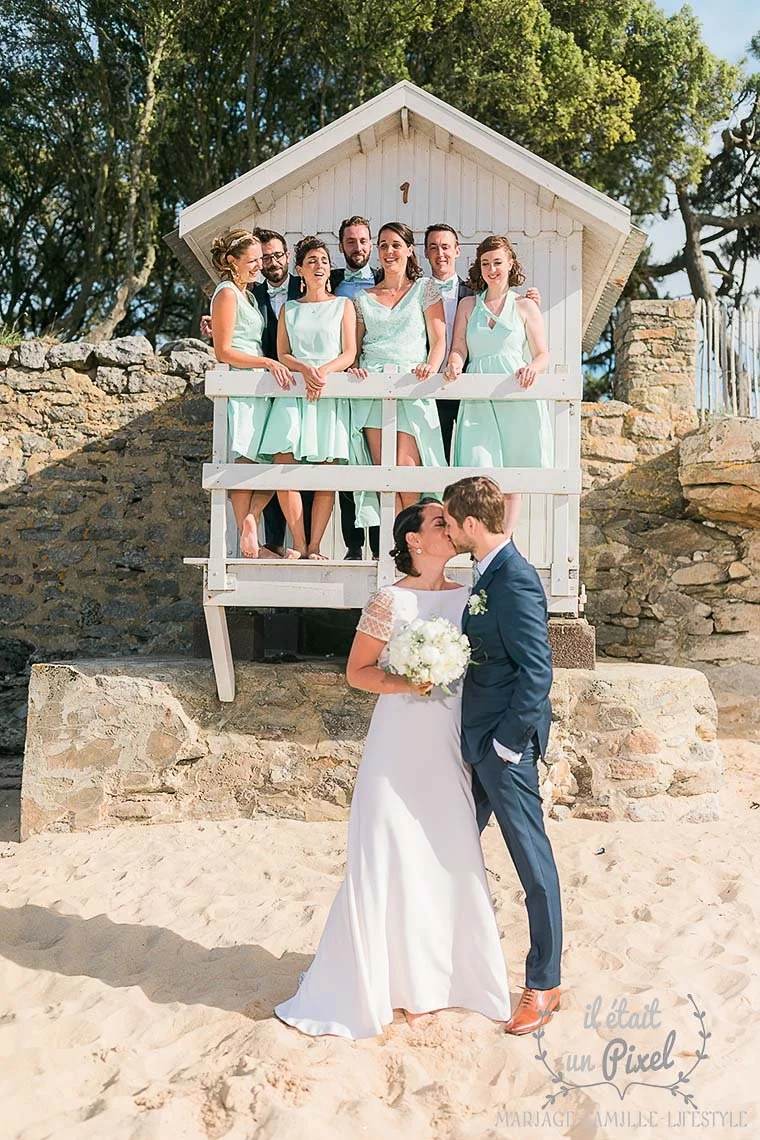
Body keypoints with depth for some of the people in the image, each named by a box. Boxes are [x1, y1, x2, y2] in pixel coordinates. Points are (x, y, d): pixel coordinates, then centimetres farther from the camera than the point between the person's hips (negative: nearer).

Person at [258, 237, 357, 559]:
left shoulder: (343, 305, 14)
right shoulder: (288, 309, 19)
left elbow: (349, 353, 5)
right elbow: (282, 354, 10)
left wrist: (323, 370, -15)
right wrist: (305, 369, -12)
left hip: (331, 392, -1)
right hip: (293, 392, 1)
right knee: (282, 462, -16)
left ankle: (314, 547, -4)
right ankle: (299, 546, -10)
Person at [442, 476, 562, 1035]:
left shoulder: (516, 582, -21)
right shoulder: (491, 574, 9)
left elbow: (537, 672, -23)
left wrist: (507, 742, -18)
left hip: (505, 743, -10)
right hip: (480, 741, 10)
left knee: (533, 862, 4)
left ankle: (544, 984, 19)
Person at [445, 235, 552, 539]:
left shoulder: (525, 306, 13)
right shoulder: (468, 305, 18)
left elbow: (543, 354, 9)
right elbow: (458, 349, 11)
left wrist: (532, 369, -15)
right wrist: (454, 365, -13)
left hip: (517, 398, -1)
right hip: (478, 400, 1)